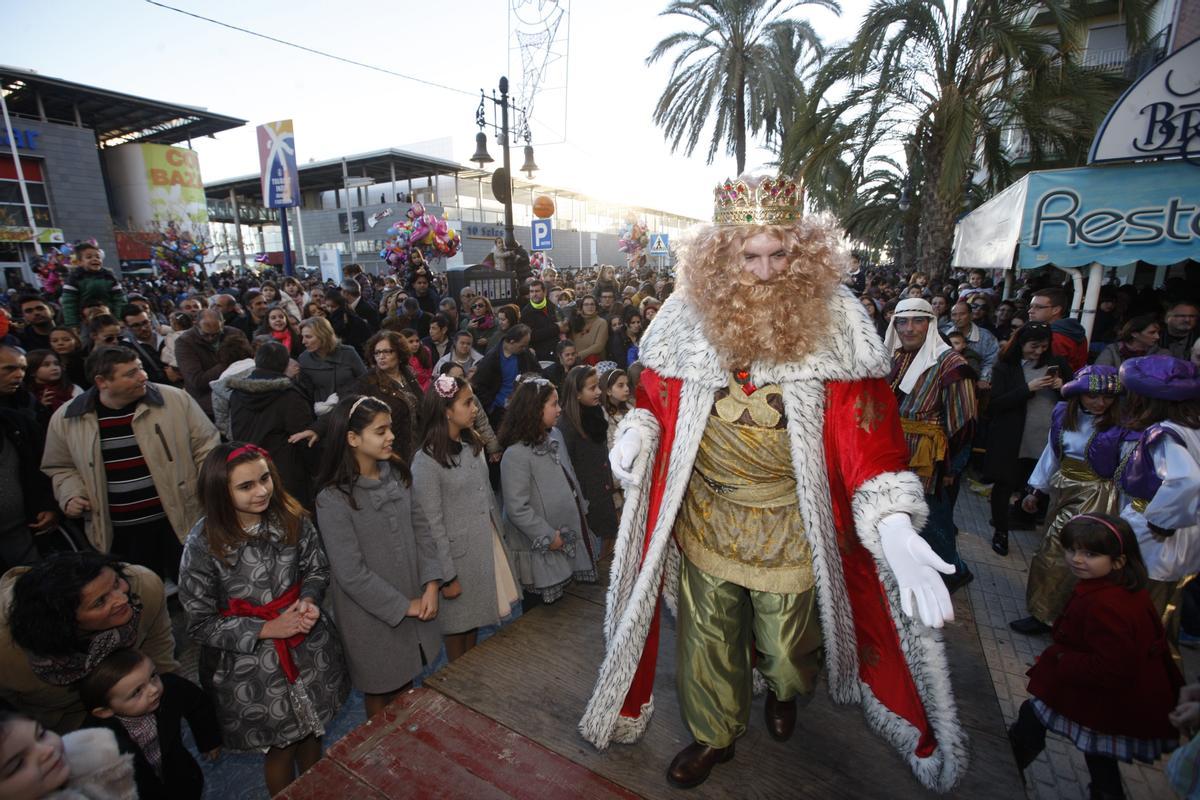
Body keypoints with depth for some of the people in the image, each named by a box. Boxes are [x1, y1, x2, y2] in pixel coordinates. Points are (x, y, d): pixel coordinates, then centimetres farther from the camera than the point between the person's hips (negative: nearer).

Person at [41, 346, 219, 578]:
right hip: (118, 535, 2)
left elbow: (206, 448, -1)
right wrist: (71, 496, -1)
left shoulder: (175, 400, -7)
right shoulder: (66, 419, 0)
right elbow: (62, 467, 17)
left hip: (181, 523, -1)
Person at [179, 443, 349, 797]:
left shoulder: (291, 518, -14)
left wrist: (308, 601, -17)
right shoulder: (203, 544, -21)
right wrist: (267, 629, -19)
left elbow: (317, 569, 1)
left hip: (309, 648, 3)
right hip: (251, 663, -3)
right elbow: (201, 622, -12)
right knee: (280, 748, 18)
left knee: (312, 732, 25)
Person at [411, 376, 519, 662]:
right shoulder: (426, 462, -20)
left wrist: (499, 536, 14)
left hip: (488, 546, 6)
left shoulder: (473, 444, 1)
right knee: (458, 624, 15)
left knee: (475, 617, 21)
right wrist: (447, 576, -14)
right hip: (459, 553, -6)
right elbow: (432, 525, -17)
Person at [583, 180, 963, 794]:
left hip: (790, 523, -1)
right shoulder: (688, 316, -9)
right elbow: (657, 395, 3)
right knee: (708, 635, 19)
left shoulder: (835, 322, -15)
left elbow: (867, 430, -17)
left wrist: (895, 528, -28)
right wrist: (637, 433, -17)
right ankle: (713, 734, 50)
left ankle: (783, 689, 62)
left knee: (785, 639, 22)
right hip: (704, 516, 2)